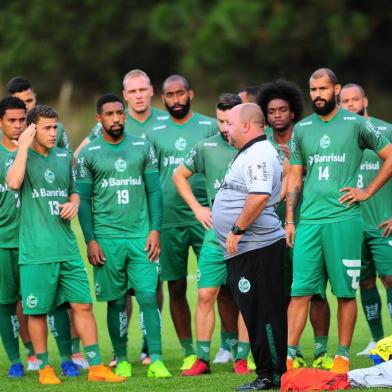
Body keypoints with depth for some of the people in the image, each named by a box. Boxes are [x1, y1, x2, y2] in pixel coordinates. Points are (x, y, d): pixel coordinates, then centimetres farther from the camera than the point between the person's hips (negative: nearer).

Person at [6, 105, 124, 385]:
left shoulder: (63, 157, 12)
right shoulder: (23, 157, -3)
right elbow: (14, 182, -25)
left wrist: (74, 204, 3)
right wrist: (24, 147, -19)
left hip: (67, 248, 5)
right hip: (36, 251, -5)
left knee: (83, 305, 3)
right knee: (37, 311, 3)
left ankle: (96, 366, 8)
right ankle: (45, 368, 15)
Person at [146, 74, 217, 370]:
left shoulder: (209, 127, 4)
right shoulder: (155, 133, 10)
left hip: (205, 217, -2)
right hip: (169, 220, 3)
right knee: (176, 288, 5)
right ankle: (189, 352, 11)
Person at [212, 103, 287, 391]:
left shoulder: (258, 155, -15)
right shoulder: (250, 153, 20)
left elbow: (259, 196, -26)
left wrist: (237, 230, -22)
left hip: (257, 248, -11)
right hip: (246, 249, 11)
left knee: (263, 314, -7)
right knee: (256, 313, 12)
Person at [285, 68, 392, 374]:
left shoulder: (355, 124, 2)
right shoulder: (302, 129, 13)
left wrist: (367, 192, -1)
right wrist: (289, 219, 9)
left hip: (344, 219, -3)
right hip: (309, 221, 3)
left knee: (345, 292, 1)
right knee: (301, 290, -2)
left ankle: (343, 355, 8)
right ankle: (289, 355, -4)